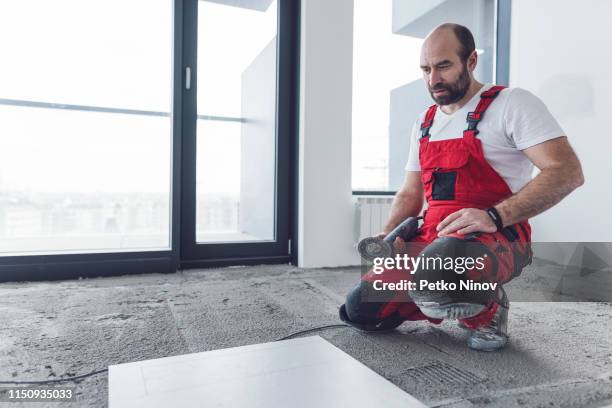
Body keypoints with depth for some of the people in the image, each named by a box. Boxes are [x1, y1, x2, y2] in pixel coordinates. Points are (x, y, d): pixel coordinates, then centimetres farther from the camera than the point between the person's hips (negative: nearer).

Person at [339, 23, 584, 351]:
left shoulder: (512, 103, -4)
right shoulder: (424, 122, 15)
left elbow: (567, 171, -15)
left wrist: (494, 216, -26)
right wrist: (388, 235, 0)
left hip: (497, 237, -6)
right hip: (430, 239, 6)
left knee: (436, 265, -41)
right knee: (360, 309, -5)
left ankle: (487, 311, -6)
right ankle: (447, 301, 16)